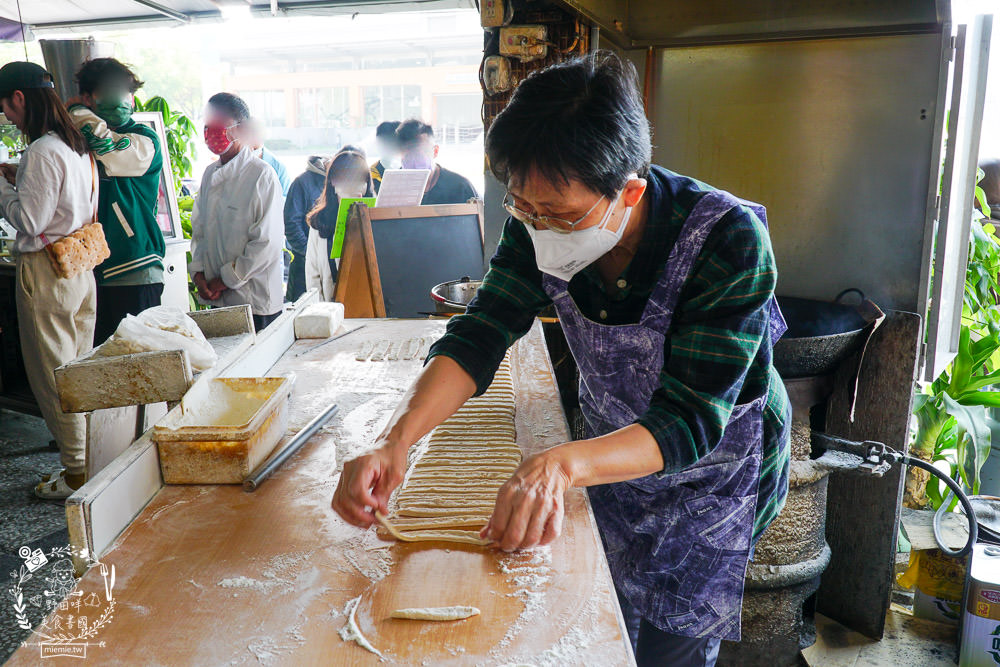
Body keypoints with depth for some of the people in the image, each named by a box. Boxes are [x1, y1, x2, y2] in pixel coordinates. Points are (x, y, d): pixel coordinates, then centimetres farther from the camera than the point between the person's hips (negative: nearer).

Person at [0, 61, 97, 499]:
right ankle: (92, 461, 24)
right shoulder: (77, 146, 10)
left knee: (52, 377, 1)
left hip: (45, 274, -9)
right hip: (80, 269, 9)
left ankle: (77, 472, 10)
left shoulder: (41, 151, -17)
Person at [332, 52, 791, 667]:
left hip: (714, 472, -4)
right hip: (610, 452, 4)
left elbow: (691, 420, -37)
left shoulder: (729, 240, -35)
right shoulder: (541, 220, -21)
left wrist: (563, 465, -55)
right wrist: (397, 440, -39)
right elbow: (481, 333, -23)